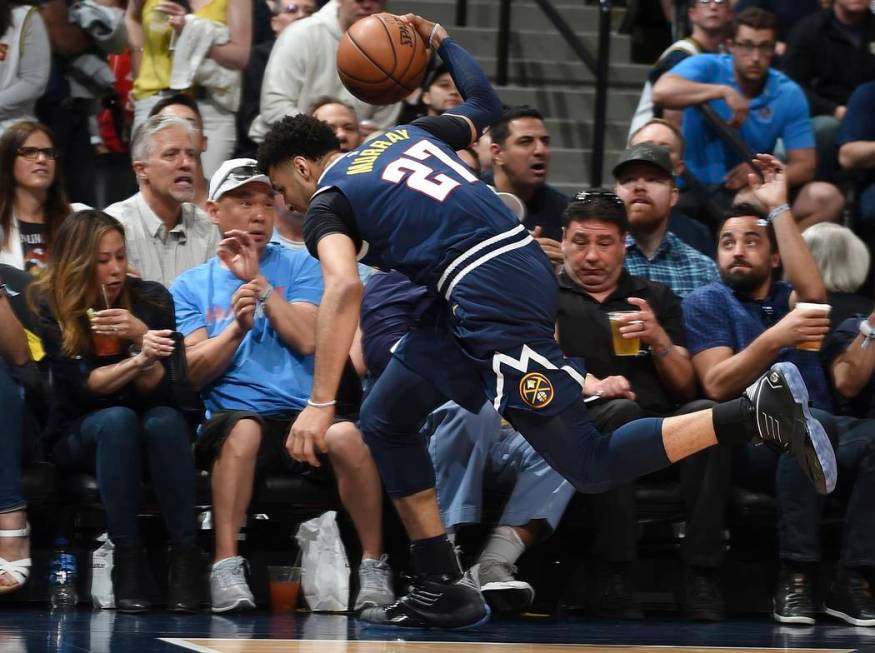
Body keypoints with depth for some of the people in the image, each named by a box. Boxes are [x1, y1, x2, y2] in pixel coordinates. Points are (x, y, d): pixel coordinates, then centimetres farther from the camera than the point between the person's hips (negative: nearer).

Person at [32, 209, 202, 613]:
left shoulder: (152, 298, -7)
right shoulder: (50, 307, -10)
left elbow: (158, 390, -12)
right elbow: (82, 386, -18)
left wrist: (141, 336, -31)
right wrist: (139, 358, -34)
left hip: (148, 435, 1)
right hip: (79, 435, -1)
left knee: (164, 420, -33)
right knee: (118, 419, -35)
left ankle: (185, 554, -33)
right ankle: (125, 557, -33)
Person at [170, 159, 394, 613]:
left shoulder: (298, 265, 15)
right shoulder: (191, 286, 16)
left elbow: (307, 339, -1)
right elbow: (193, 371, 4)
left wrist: (258, 280, -4)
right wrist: (236, 327, -12)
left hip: (307, 410, 1)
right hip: (235, 417, 0)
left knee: (346, 435, -34)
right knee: (243, 428, -38)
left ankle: (374, 567, -19)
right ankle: (226, 568, -33)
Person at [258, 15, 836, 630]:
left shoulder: (327, 203, 1)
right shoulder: (404, 135, 22)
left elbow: (345, 289, -18)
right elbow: (484, 104, 38)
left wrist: (320, 405, -20)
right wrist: (440, 40, 51)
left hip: (492, 302, -10)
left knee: (590, 467, -7)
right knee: (384, 419, 17)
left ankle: (760, 409, -17)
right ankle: (441, 589, 17)